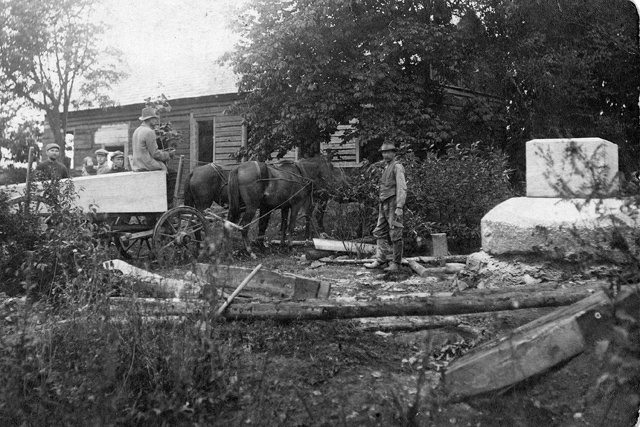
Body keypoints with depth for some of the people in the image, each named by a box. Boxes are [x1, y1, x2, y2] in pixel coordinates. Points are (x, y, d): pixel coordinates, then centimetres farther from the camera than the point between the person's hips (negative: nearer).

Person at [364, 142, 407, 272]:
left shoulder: (397, 167, -7)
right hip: (384, 205, 9)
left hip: (394, 205, -9)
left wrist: (399, 207, -24)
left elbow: (402, 188, -15)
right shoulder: (386, 168, 20)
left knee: (395, 236, -4)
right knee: (380, 233, 4)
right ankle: (380, 260, 4)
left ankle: (396, 263, 1)